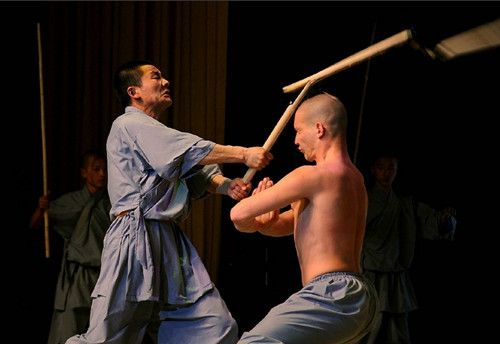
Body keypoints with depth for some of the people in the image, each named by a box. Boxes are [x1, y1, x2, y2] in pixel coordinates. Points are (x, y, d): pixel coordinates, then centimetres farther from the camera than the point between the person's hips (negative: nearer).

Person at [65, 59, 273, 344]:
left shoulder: (158, 135, 25)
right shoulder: (129, 125, -4)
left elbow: (196, 173, 14)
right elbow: (190, 150, -14)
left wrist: (225, 185, -7)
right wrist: (244, 154, -15)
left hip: (170, 241, 9)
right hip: (137, 238, -9)